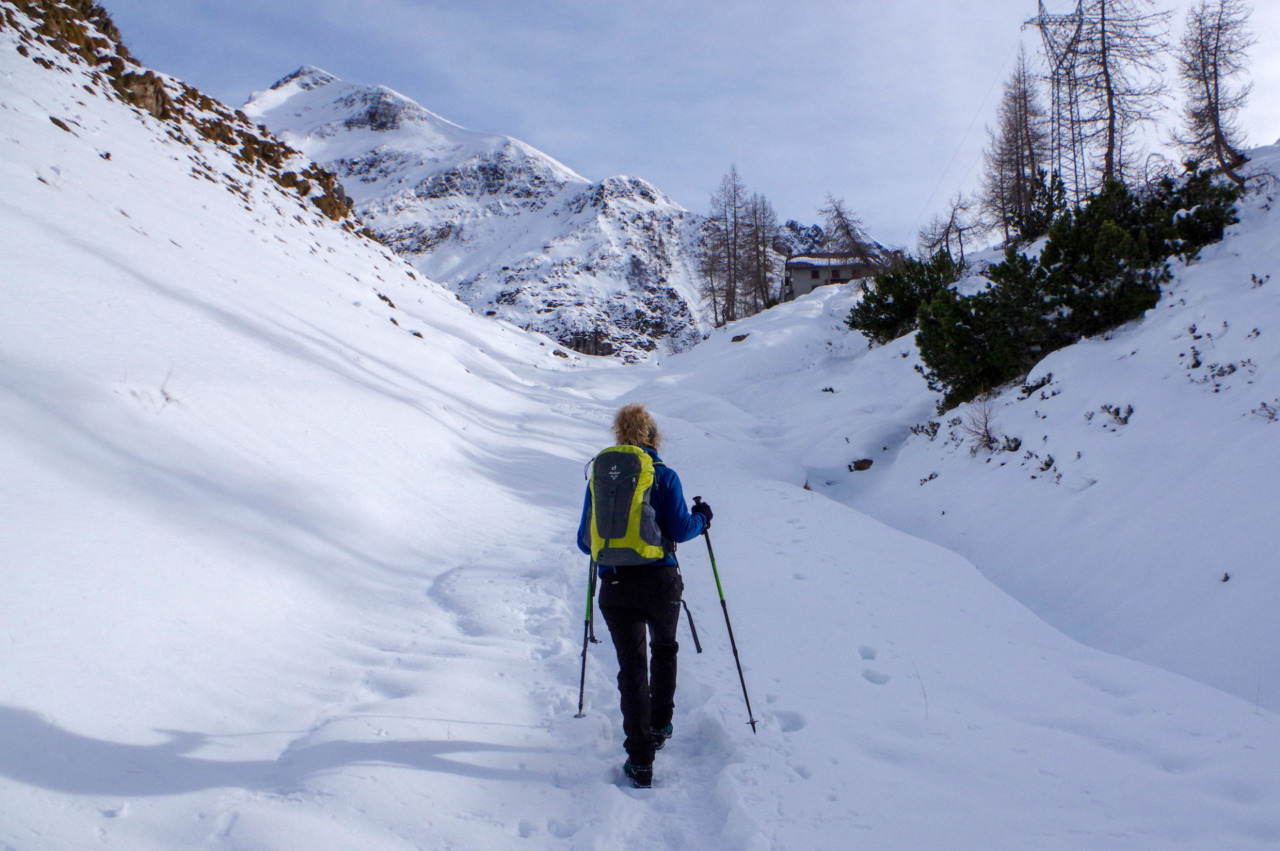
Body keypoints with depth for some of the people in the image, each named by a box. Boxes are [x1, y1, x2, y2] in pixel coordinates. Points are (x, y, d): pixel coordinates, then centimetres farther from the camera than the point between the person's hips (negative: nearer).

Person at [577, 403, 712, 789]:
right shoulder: (663, 475, -3)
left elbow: (585, 541, 6)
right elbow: (680, 529, -9)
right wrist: (702, 518, 12)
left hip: (615, 586, 1)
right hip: (660, 582, -1)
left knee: (631, 666, 7)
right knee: (664, 649, 26)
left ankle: (640, 759, 3)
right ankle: (660, 725, 34)